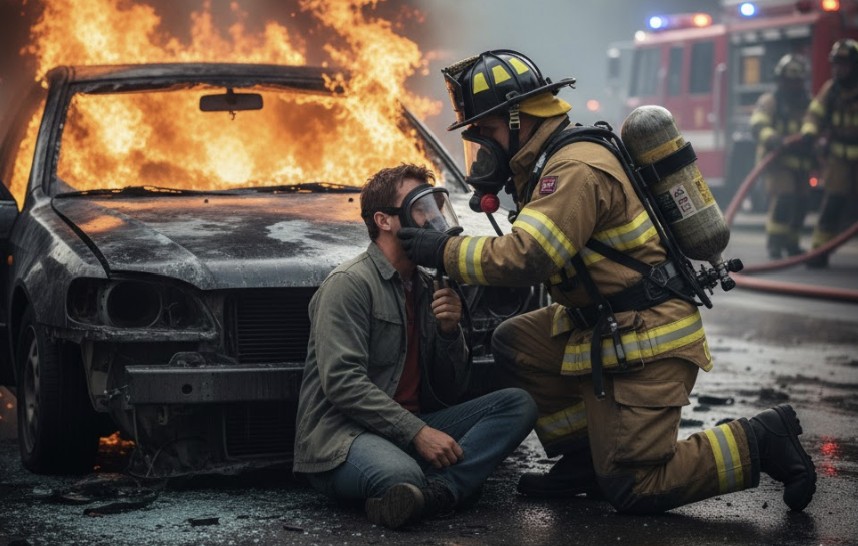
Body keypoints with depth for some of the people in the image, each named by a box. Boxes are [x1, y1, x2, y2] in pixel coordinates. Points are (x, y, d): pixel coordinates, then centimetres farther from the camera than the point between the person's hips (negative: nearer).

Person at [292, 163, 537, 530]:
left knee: (518, 403, -11)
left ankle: (436, 490, -26)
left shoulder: (426, 287, 19)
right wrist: (417, 432, -21)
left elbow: (451, 393, 18)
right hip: (341, 434, -8)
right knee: (402, 475, -43)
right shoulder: (350, 283, -5)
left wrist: (450, 331, 0)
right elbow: (341, 382, -17)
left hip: (413, 428, 9)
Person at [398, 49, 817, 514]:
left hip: (646, 344, -10)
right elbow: (529, 253, 16)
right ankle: (587, 458, 11)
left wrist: (445, 251, -18)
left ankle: (759, 442, 2)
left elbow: (524, 258, -28)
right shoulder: (552, 163, 13)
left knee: (632, 490, -9)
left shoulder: (576, 169, -21)